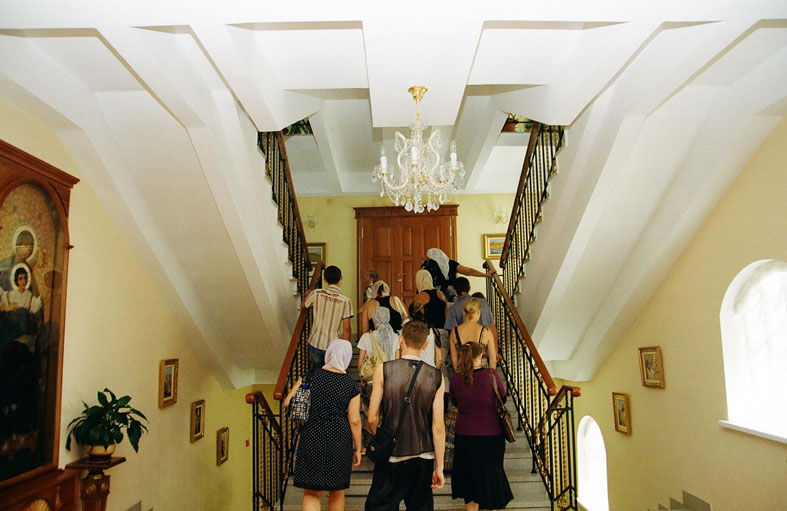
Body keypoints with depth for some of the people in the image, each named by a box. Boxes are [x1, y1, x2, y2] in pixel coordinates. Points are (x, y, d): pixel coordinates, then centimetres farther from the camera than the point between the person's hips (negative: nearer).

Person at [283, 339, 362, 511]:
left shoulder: (311, 376, -3)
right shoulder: (351, 386, -4)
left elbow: (288, 402, -3)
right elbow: (354, 421, -4)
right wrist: (357, 449, 6)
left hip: (311, 439, 0)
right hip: (340, 441, 0)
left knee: (311, 493, 9)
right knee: (337, 493, 19)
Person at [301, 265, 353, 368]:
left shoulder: (316, 294, -9)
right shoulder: (345, 301, -14)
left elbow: (303, 306, 13)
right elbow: (346, 328, -12)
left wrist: (306, 295, 34)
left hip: (315, 344, 2)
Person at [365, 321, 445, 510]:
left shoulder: (383, 370, -9)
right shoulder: (436, 377, -4)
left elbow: (372, 419, -7)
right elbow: (438, 426, -5)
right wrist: (439, 467, 3)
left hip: (391, 458, -2)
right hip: (424, 458, 2)